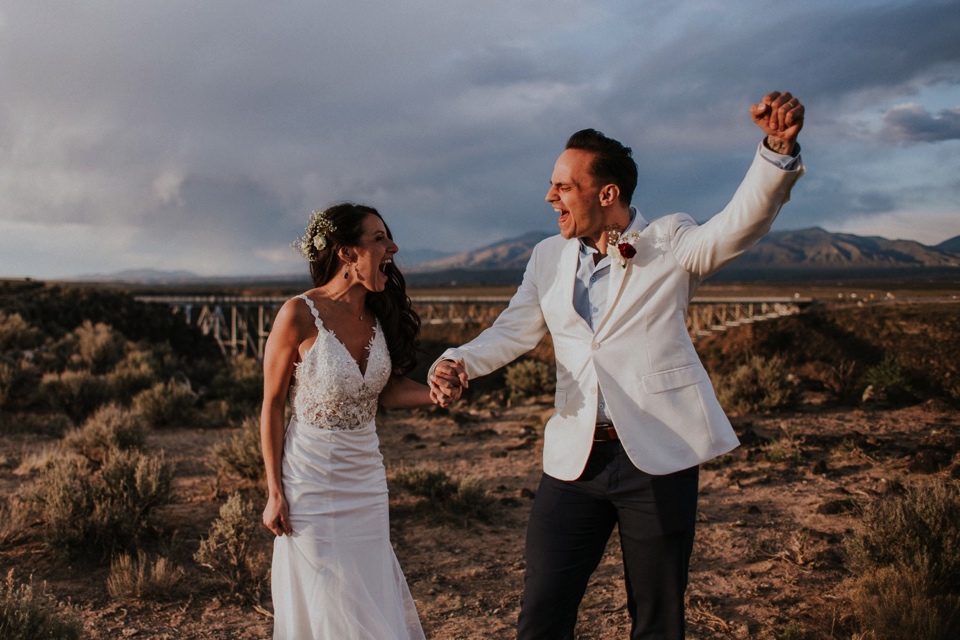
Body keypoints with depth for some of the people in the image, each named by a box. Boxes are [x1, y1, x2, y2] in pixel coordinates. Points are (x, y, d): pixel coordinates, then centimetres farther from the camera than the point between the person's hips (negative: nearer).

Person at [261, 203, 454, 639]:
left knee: (374, 603, 15)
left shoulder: (378, 314, -2)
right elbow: (272, 407, -11)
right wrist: (275, 492, -10)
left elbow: (387, 391, 5)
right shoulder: (299, 315, -19)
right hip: (313, 482, -5)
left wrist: (432, 394, -16)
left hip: (366, 477, 6)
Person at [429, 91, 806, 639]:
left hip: (658, 456, -3)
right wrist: (459, 362, -8)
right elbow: (513, 331, 12)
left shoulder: (670, 243, -2)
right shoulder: (549, 257, 11)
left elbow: (742, 223, -17)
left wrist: (779, 150, -36)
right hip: (575, 460, 4)